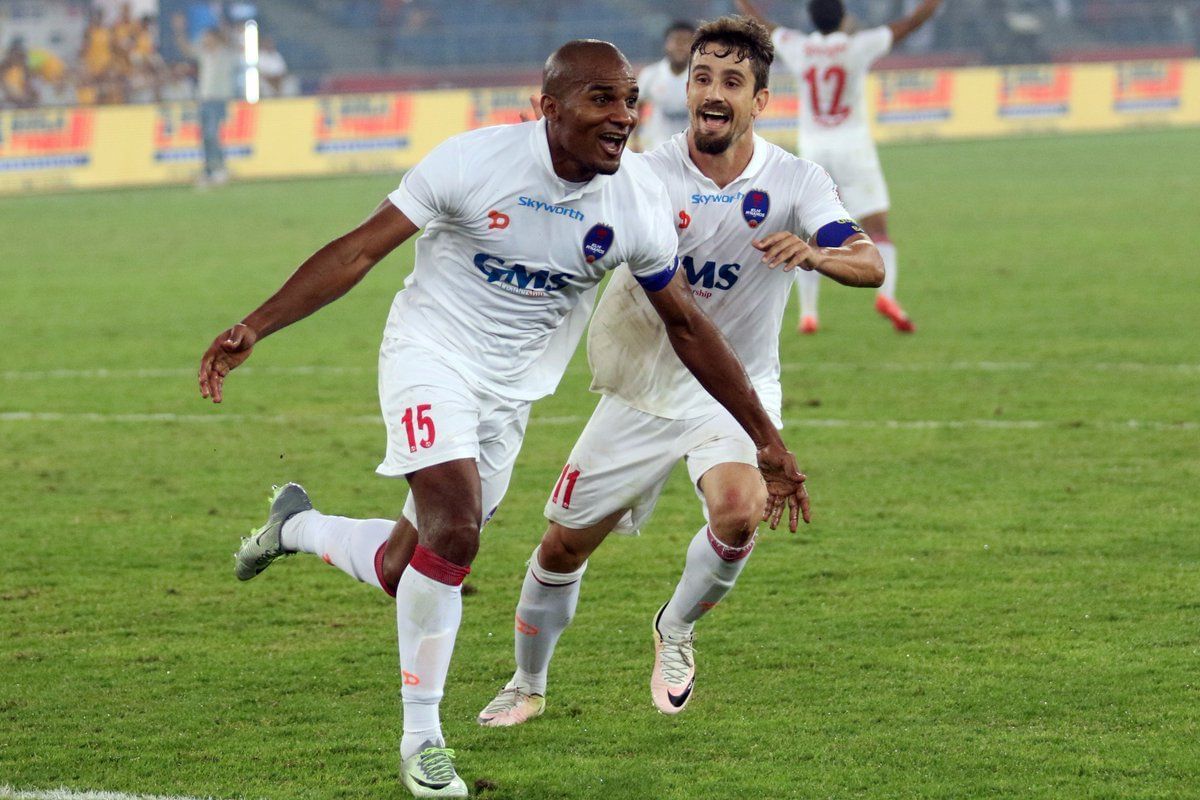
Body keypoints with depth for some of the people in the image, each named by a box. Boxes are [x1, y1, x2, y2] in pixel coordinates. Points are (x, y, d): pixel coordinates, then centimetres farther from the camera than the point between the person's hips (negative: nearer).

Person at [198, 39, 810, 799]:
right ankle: (422, 738, -5)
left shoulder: (640, 203, -9)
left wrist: (765, 437, 5)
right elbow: (360, 250, -17)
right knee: (453, 533, -22)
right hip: (433, 356, -4)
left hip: (511, 392, 4)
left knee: (406, 573, 2)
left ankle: (298, 526, 35)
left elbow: (688, 326, 3)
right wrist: (254, 329, -24)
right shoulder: (475, 161, -20)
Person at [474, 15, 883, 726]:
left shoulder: (795, 182, -12)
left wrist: (815, 253, -46)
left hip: (735, 389, -1)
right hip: (644, 388, 1)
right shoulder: (649, 175, -12)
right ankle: (528, 686, 33)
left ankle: (676, 630, 2)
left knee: (737, 512, -30)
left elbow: (871, 265, -23)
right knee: (564, 543, 5)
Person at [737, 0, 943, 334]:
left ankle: (807, 311, 2)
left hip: (813, 149, 2)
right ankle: (885, 292, -27)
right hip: (853, 147, -2)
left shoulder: (798, 48, -1)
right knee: (877, 230, -4)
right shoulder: (859, 46, -8)